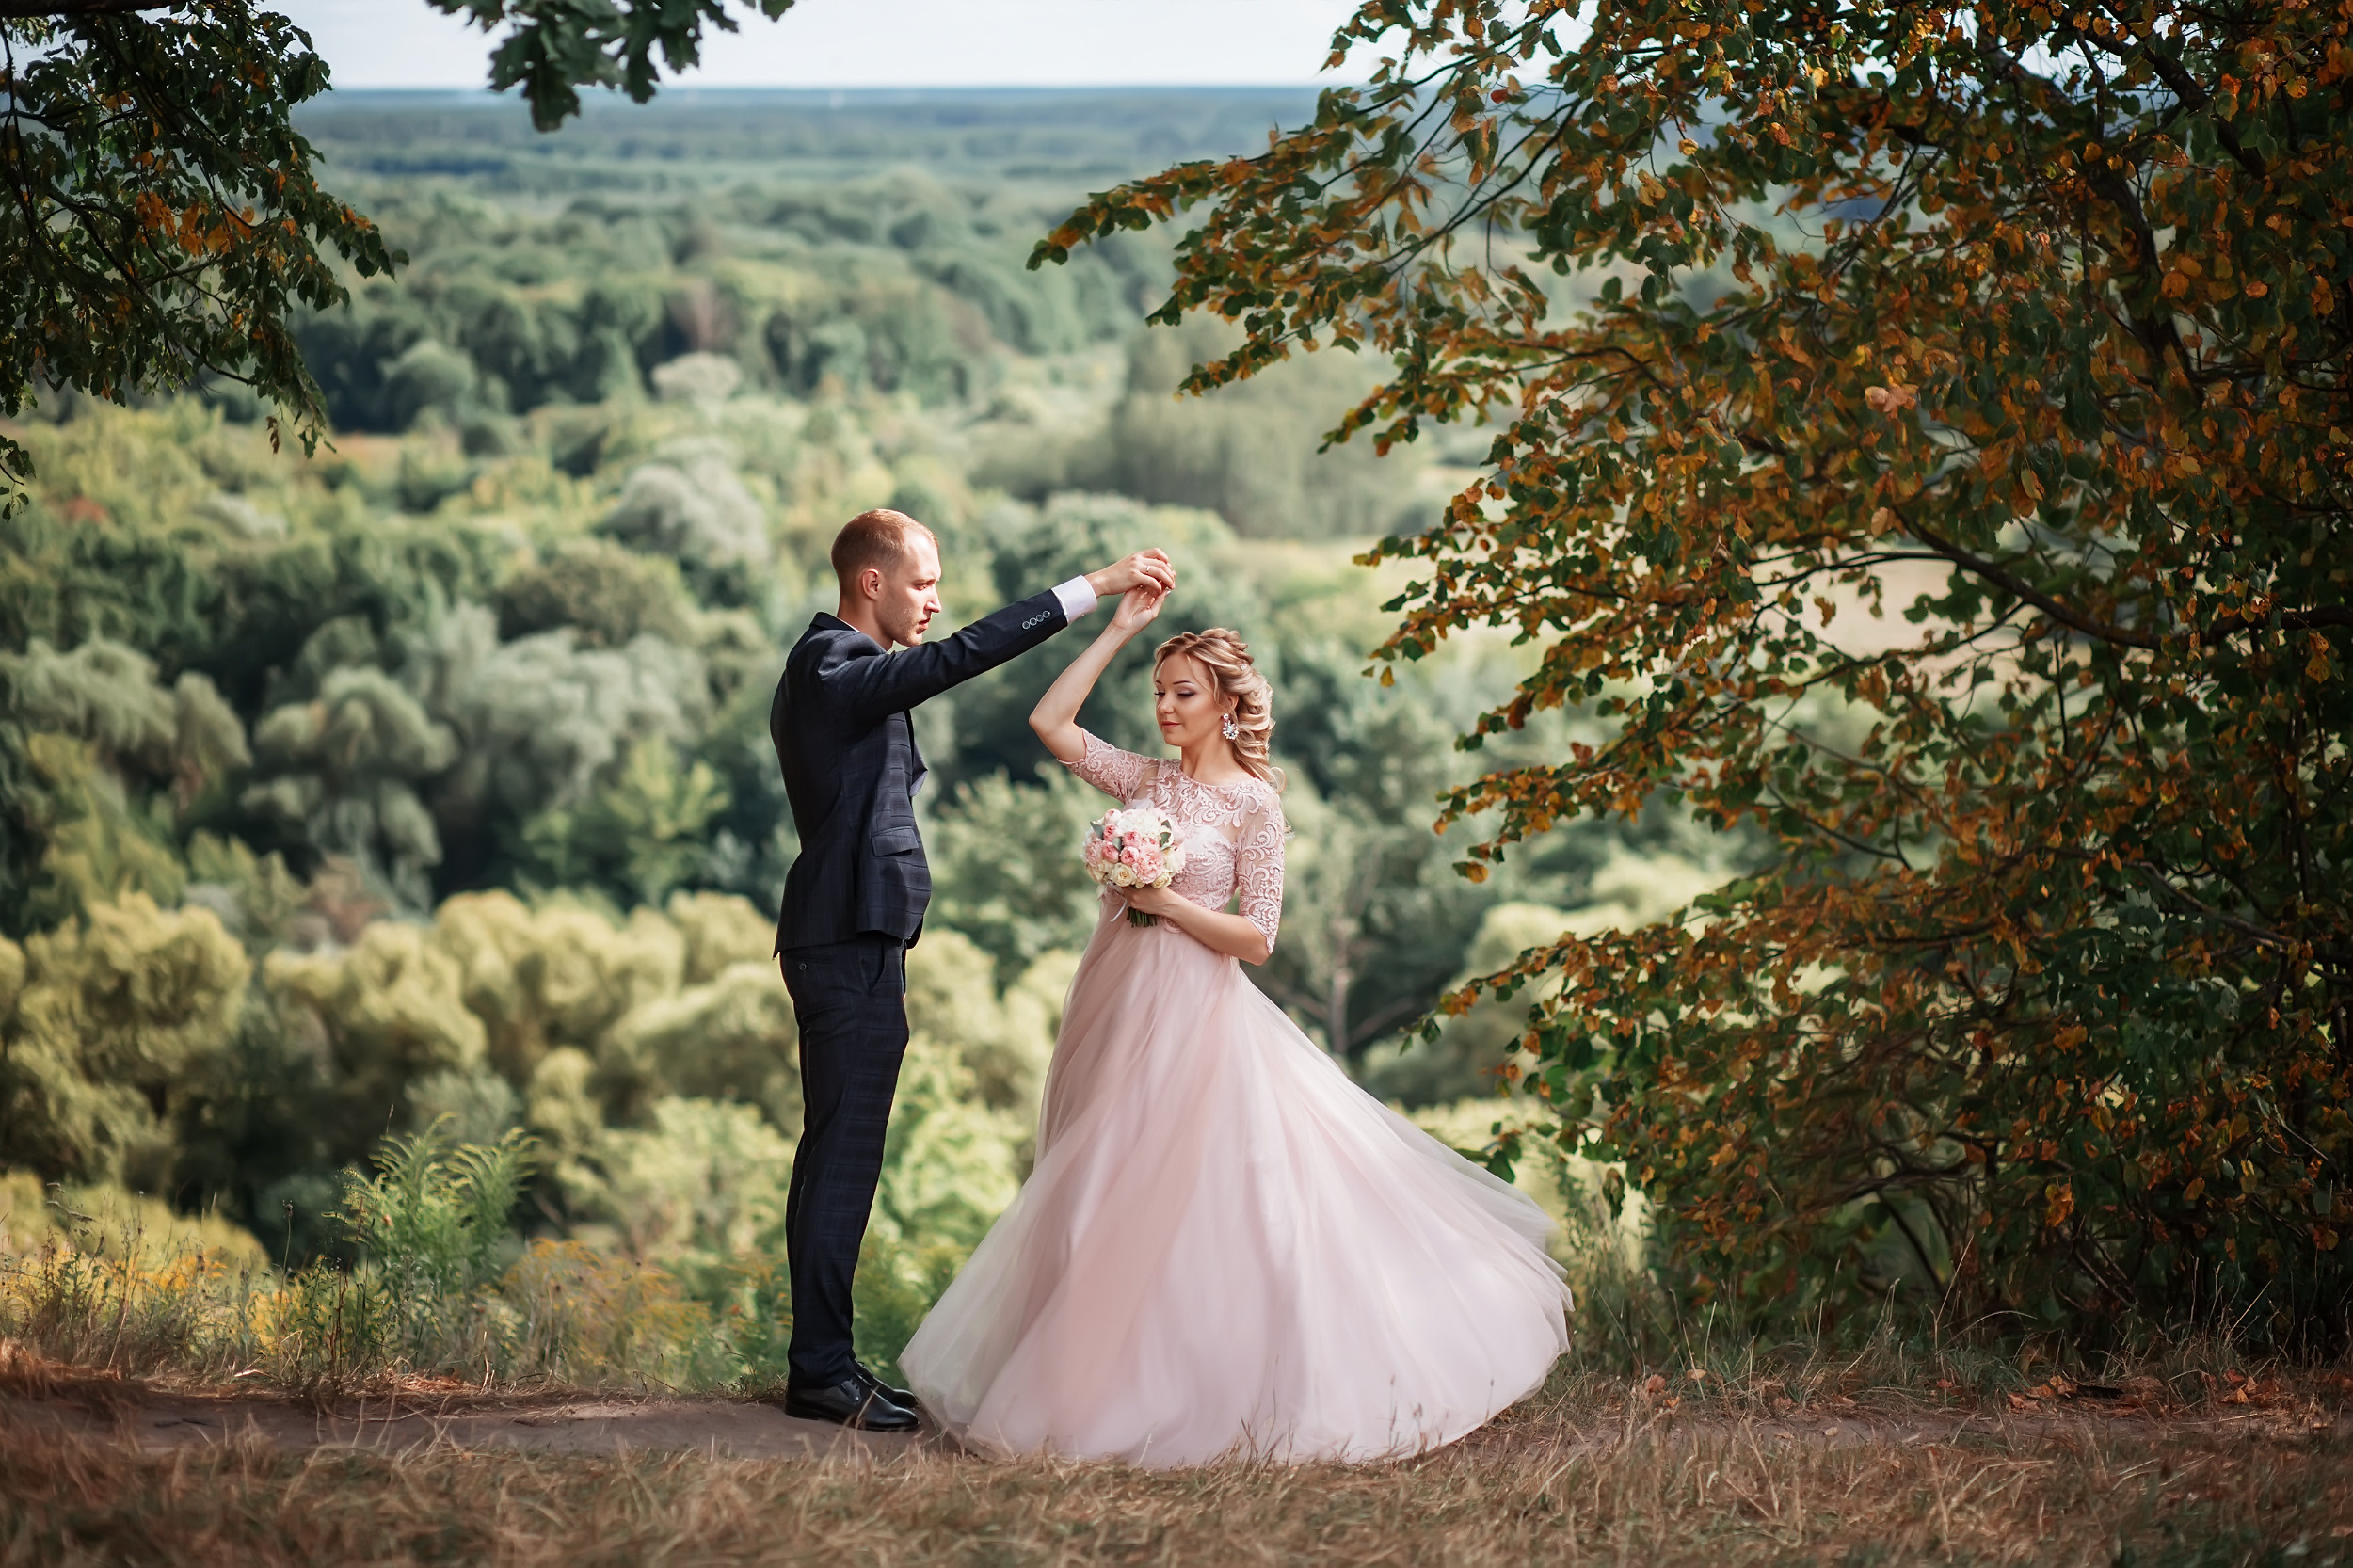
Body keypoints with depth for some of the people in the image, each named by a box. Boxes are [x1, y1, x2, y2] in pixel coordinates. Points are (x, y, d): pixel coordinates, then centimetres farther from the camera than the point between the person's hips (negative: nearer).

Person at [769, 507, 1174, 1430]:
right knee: (844, 1156, -8)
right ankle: (821, 1370, -4)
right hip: (852, 944, -11)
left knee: (836, 1155, 12)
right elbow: (962, 654, -26)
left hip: (846, 939, 11)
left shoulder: (824, 669, 18)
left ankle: (821, 1360, 17)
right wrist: (1095, 588, -26)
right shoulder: (836, 671, -15)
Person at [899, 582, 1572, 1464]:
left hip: (1191, 1011, -6)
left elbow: (1256, 937, -7)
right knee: (1107, 1197, 9)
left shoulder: (1254, 802, -5)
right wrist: (1118, 630, 0)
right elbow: (1049, 722, 0)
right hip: (1114, 1003, 6)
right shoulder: (1147, 779, 9)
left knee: (1185, 1189, -6)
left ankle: (1206, 1388, 3)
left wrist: (1167, 902, -16)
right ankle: (1118, 1380, 19)